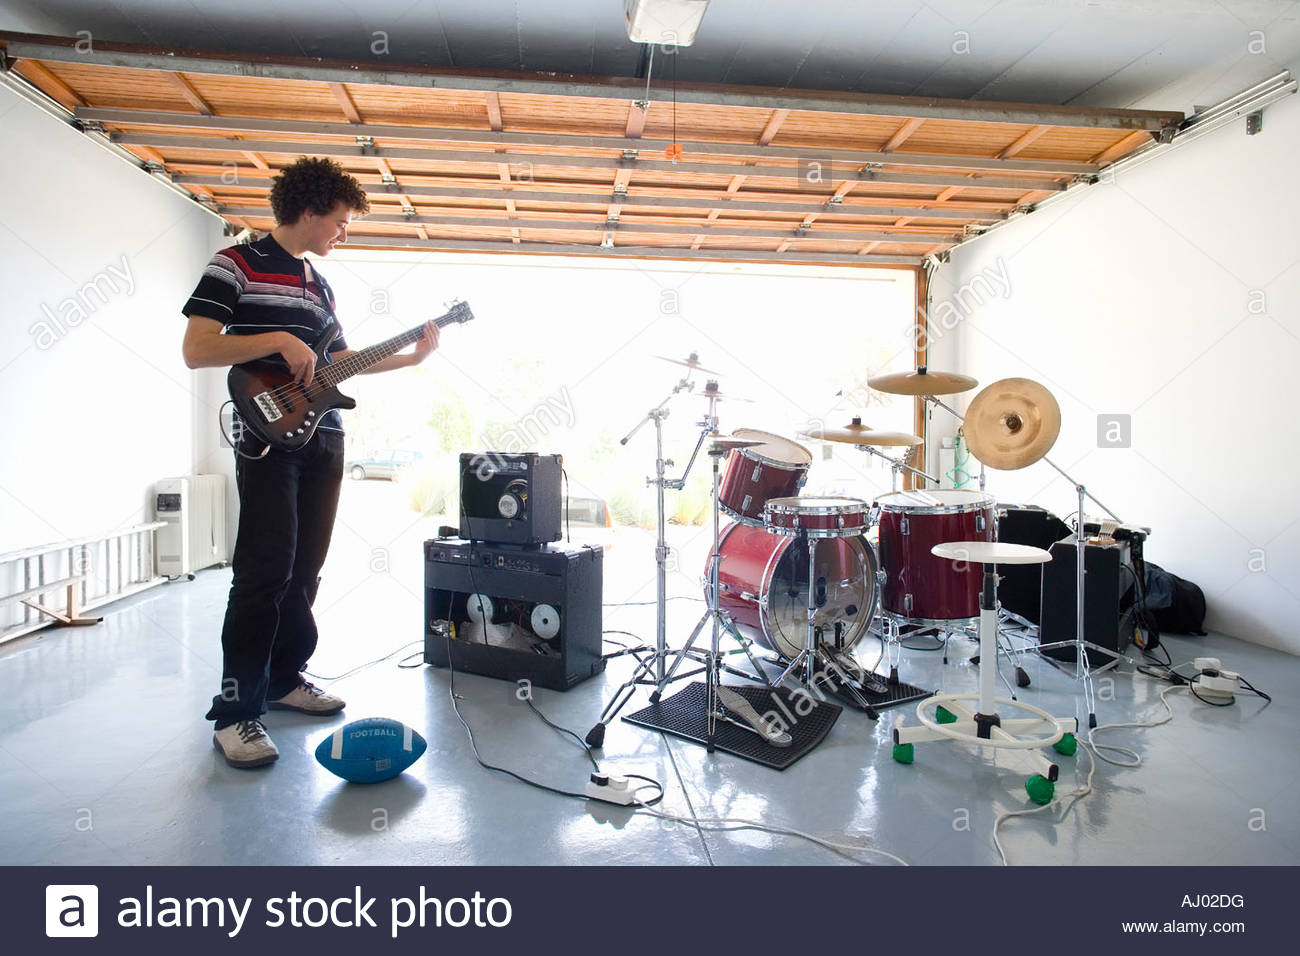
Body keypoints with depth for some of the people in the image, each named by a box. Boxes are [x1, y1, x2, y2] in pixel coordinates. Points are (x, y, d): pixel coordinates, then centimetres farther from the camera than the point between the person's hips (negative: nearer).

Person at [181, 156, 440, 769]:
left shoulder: (319, 285, 21)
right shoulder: (237, 264, -2)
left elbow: (339, 361, 22)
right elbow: (195, 350, -10)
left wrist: (413, 356, 16)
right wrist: (276, 339, -18)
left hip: (323, 440, 7)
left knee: (305, 571, 10)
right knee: (264, 573, -11)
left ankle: (284, 678, 23)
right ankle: (236, 712, -3)